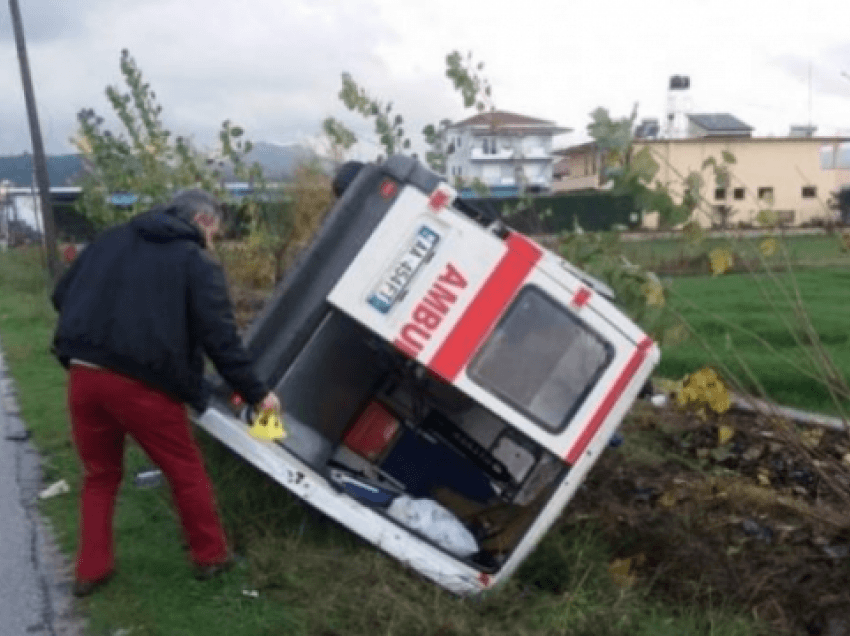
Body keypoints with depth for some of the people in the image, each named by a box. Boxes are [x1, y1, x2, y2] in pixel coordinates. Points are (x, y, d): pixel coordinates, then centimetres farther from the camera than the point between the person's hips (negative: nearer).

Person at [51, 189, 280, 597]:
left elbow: (62, 296, 20)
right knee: (186, 472, 13)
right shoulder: (196, 263, -1)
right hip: (140, 383, -5)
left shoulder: (112, 239, 16)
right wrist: (256, 393, 2)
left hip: (84, 374, 5)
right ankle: (210, 556, 25)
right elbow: (220, 338, -6)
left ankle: (91, 570, 26)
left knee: (99, 474, 22)